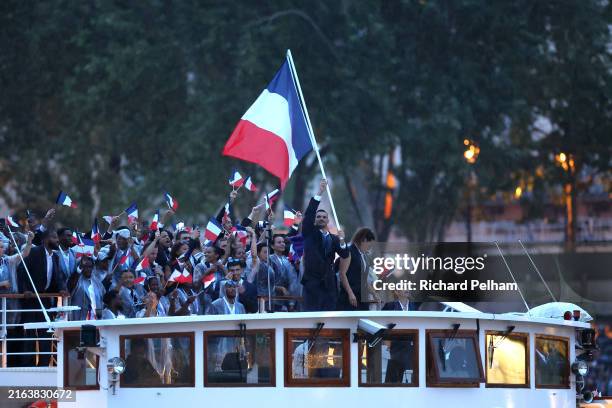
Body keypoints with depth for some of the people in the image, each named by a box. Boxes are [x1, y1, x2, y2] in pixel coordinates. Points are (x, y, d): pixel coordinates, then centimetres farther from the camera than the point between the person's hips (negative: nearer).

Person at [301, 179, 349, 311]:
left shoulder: (333, 239, 15)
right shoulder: (309, 233, 7)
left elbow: (344, 255, 4)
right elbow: (308, 214, -7)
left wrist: (342, 241, -16)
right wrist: (319, 193, -15)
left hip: (329, 282, 3)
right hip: (312, 280, -3)